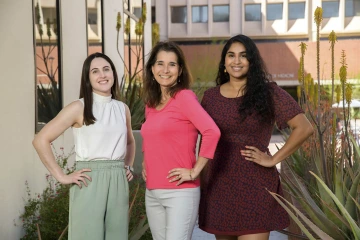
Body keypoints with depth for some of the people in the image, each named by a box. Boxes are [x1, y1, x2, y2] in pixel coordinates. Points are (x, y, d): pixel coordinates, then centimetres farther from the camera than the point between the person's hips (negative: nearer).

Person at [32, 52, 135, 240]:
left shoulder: (122, 109, 11)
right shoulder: (79, 108, -4)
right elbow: (41, 140, -9)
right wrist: (62, 177, -11)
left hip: (118, 183, 5)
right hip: (89, 183, -5)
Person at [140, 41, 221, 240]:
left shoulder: (184, 97, -9)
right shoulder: (150, 104, 12)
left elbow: (212, 132, -21)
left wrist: (194, 171, -17)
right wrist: (145, 164, 14)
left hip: (180, 192, -7)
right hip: (152, 194, 7)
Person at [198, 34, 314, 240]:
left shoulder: (268, 92, -4)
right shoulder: (211, 96, 7)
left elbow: (304, 128, -8)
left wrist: (274, 160, -9)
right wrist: (202, 183, 8)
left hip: (255, 186, -3)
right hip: (219, 186, 4)